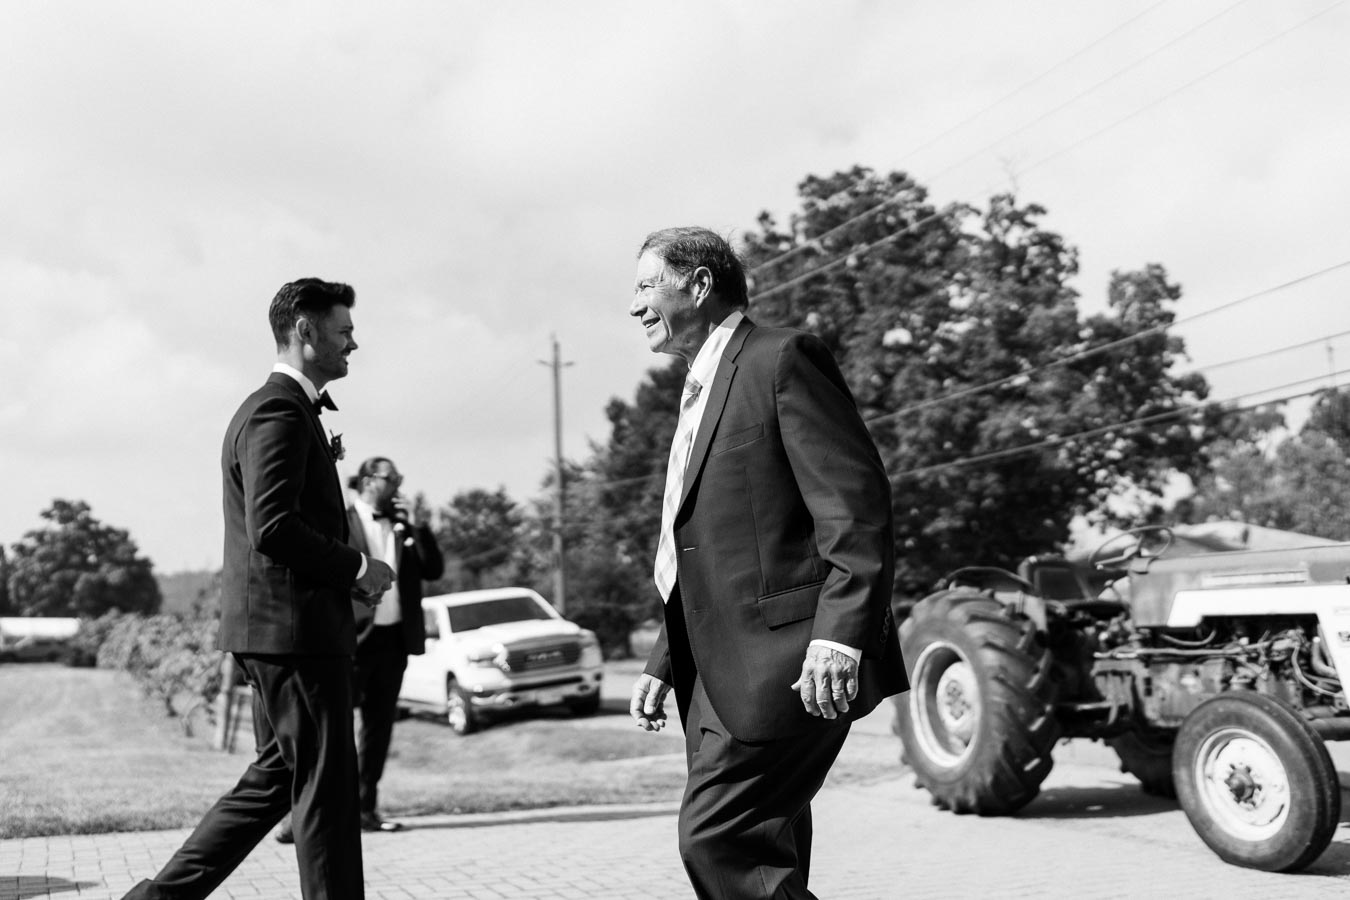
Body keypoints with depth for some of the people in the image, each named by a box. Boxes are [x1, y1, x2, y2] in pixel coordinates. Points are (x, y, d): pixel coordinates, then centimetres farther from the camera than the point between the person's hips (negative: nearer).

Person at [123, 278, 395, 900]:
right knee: (325, 786, -3)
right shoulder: (280, 412, -14)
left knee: (275, 779, 15)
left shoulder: (282, 410, 19)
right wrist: (356, 567, -15)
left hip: (279, 631, 10)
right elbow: (272, 528, -24)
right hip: (295, 628, -10)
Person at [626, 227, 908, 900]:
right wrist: (664, 665, 20)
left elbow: (858, 506, -15)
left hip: (784, 664, -9)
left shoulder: (783, 359, -5)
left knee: (715, 836, -16)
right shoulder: (701, 392, 24)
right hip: (722, 679, 9)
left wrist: (840, 635, -25)